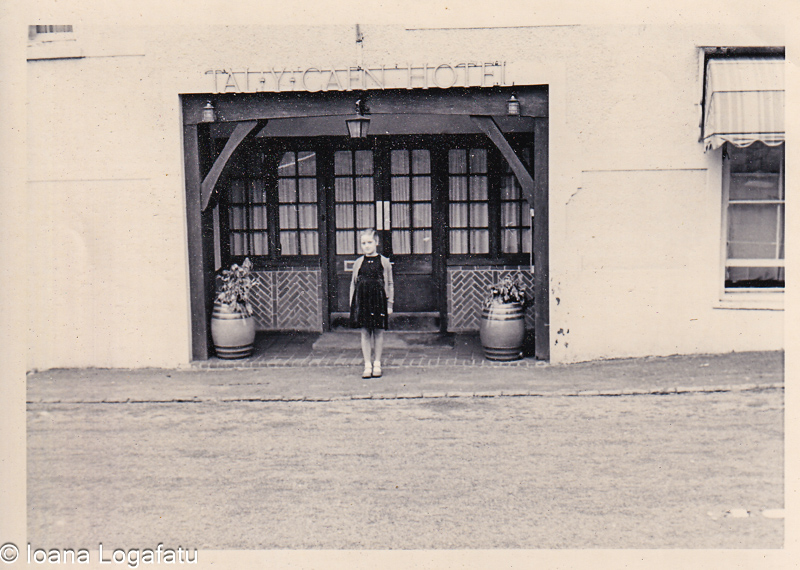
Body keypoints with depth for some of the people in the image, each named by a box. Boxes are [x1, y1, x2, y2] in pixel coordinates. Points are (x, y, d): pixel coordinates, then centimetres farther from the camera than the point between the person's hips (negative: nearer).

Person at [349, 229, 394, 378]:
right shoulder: (358, 263, 7)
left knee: (378, 332, 3)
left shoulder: (384, 262, 2)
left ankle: (377, 364, 14)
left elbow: (390, 284, 6)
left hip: (379, 300, -1)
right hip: (362, 300, 1)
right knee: (365, 333, 2)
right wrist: (352, 305, 7)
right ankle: (367, 365, 8)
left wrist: (389, 304, 3)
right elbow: (353, 284, 12)